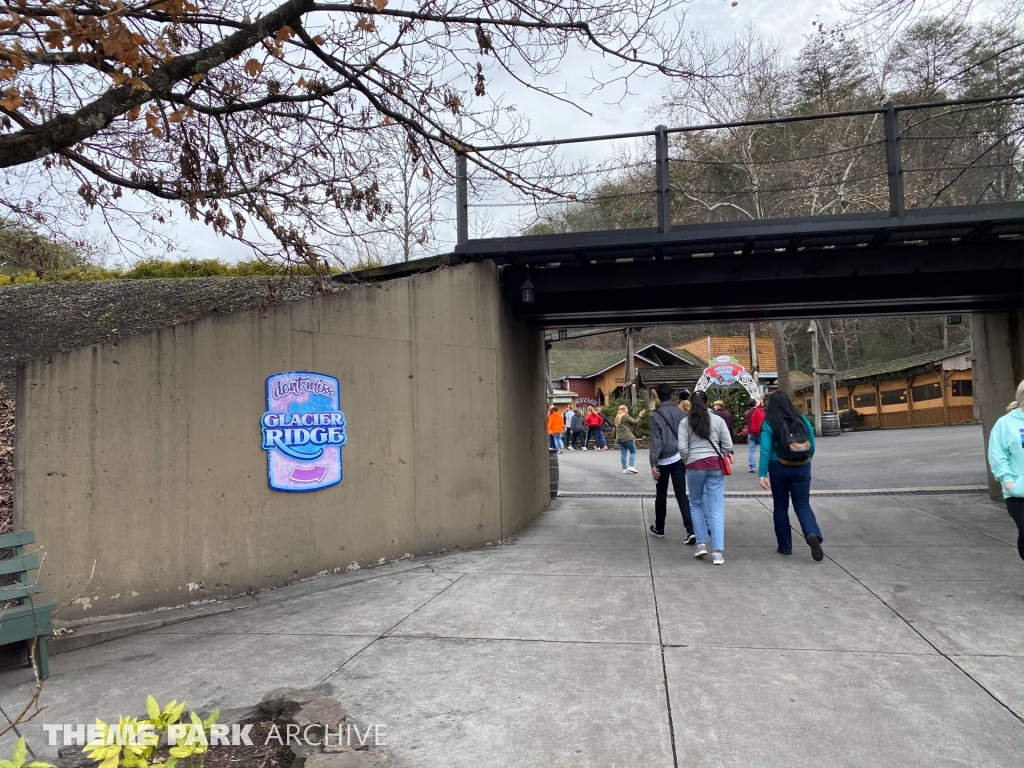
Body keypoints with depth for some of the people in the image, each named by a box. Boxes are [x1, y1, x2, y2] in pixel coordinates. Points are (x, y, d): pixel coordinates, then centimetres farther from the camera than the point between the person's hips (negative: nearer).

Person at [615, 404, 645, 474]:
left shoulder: (617, 418, 16)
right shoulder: (626, 417, -10)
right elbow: (635, 422, -12)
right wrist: (640, 415, -2)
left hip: (619, 437, 8)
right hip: (627, 437, -8)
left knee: (623, 453, 6)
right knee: (633, 452, 1)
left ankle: (624, 469, 4)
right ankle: (630, 467, -9)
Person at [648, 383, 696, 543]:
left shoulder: (656, 416, -9)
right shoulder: (682, 414, 4)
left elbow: (656, 442, -13)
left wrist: (653, 463, -12)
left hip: (664, 460, -3)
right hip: (679, 458, 3)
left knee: (661, 494, 13)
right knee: (681, 494, 3)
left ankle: (659, 528, 25)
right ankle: (690, 530, -8)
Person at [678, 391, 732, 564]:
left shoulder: (685, 422, 0)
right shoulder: (718, 420, 3)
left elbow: (682, 448, -6)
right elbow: (728, 446, 2)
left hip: (695, 466, 0)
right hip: (715, 465, 1)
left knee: (696, 504, 18)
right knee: (716, 508, 2)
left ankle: (701, 544, 14)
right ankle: (717, 551, -1)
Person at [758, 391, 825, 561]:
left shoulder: (768, 424, -9)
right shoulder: (802, 420, 0)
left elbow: (765, 451, -16)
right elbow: (812, 445, 5)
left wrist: (762, 474, -16)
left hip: (779, 469, -2)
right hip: (801, 468, 2)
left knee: (780, 507, 12)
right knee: (802, 505, 9)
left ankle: (785, 546, 17)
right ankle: (813, 534, -18)